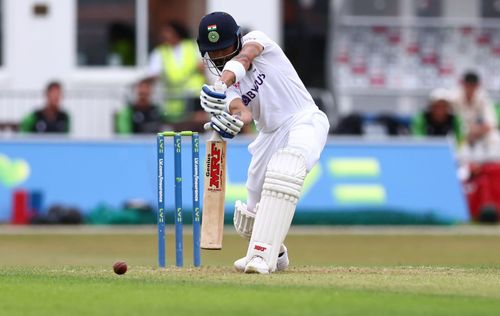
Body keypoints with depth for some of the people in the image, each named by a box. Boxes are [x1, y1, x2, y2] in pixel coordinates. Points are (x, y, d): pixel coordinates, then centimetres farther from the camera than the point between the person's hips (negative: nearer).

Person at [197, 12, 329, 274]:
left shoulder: (255, 39, -4)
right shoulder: (222, 86, 5)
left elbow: (244, 58, -29)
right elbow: (245, 114, -16)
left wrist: (223, 82, -49)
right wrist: (235, 117, -41)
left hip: (304, 121, -7)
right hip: (270, 135, 7)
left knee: (283, 169, -35)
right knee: (254, 212, 7)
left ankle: (262, 255, -40)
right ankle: (275, 253, 40)